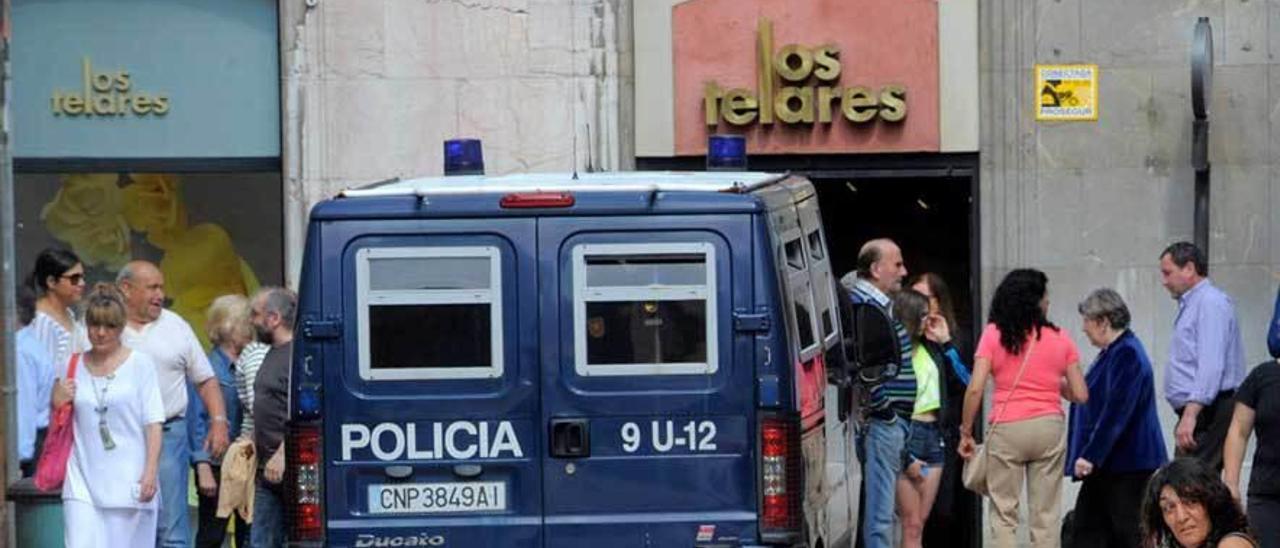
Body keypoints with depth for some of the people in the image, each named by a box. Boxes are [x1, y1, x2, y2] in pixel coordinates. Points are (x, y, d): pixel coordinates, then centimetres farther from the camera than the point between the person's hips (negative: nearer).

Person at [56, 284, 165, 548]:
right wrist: (57, 404, -3)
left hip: (128, 483, -2)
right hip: (83, 481, 2)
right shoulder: (74, 367, 9)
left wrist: (151, 472, -10)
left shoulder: (139, 364, 0)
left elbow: (153, 424, -2)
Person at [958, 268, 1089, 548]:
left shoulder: (993, 334, 0)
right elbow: (1080, 395, 4)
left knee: (1003, 513, 4)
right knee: (1045, 516, 6)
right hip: (1049, 428, 1)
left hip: (1007, 429, -1)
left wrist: (966, 433, 2)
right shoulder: (1060, 339, 4)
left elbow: (975, 389, -7)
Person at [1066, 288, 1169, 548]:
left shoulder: (1128, 355, -17)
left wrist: (1091, 455, -23)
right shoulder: (1110, 353, 15)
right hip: (1105, 463, 10)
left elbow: (1116, 412, -23)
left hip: (1127, 464, -10)